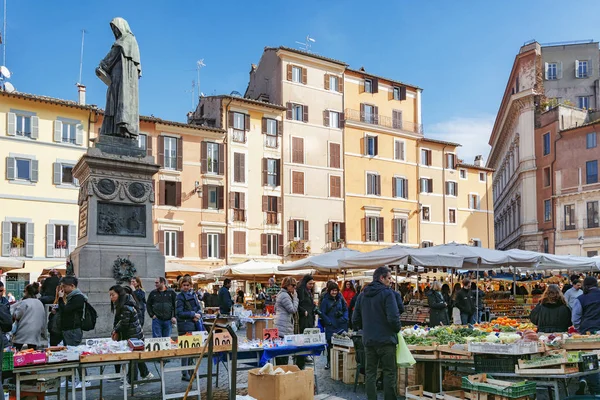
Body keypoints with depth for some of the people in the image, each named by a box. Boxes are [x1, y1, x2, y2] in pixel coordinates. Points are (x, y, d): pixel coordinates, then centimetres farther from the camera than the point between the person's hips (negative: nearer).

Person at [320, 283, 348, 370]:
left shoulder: (340, 299, 7)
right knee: (330, 344, 2)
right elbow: (322, 313, -4)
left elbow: (346, 309, 13)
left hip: (341, 326, 2)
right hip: (330, 326, -2)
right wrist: (329, 322, -12)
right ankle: (329, 362, 15)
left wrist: (344, 319, -2)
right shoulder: (325, 300, -2)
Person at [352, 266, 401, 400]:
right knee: (389, 373, 3)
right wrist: (398, 329, -1)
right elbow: (393, 318, -20)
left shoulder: (362, 295, 8)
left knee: (370, 373, 11)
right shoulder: (387, 293, -11)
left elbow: (355, 320, 9)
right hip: (386, 340, -5)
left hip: (368, 340, 5)